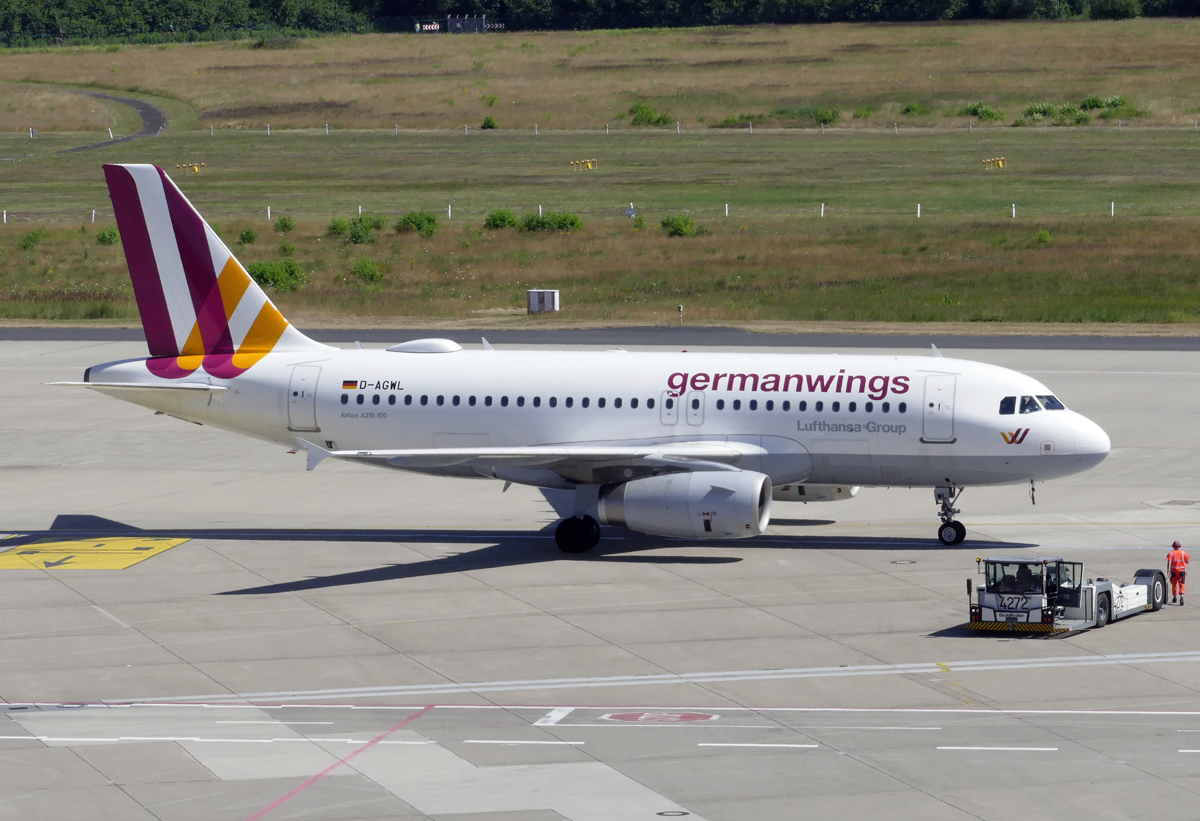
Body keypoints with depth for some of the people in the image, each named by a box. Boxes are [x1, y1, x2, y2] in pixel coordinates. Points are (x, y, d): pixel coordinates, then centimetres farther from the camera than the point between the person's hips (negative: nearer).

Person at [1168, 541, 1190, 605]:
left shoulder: (1171, 553, -2)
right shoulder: (1183, 553, 1)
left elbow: (1169, 562, -13)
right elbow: (1187, 561, 5)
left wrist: (1168, 571, -19)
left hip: (1173, 571, 0)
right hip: (1182, 571, 0)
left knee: (1174, 585, 17)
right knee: (1181, 585, -1)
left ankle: (1174, 598, 29)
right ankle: (1181, 597, -22)